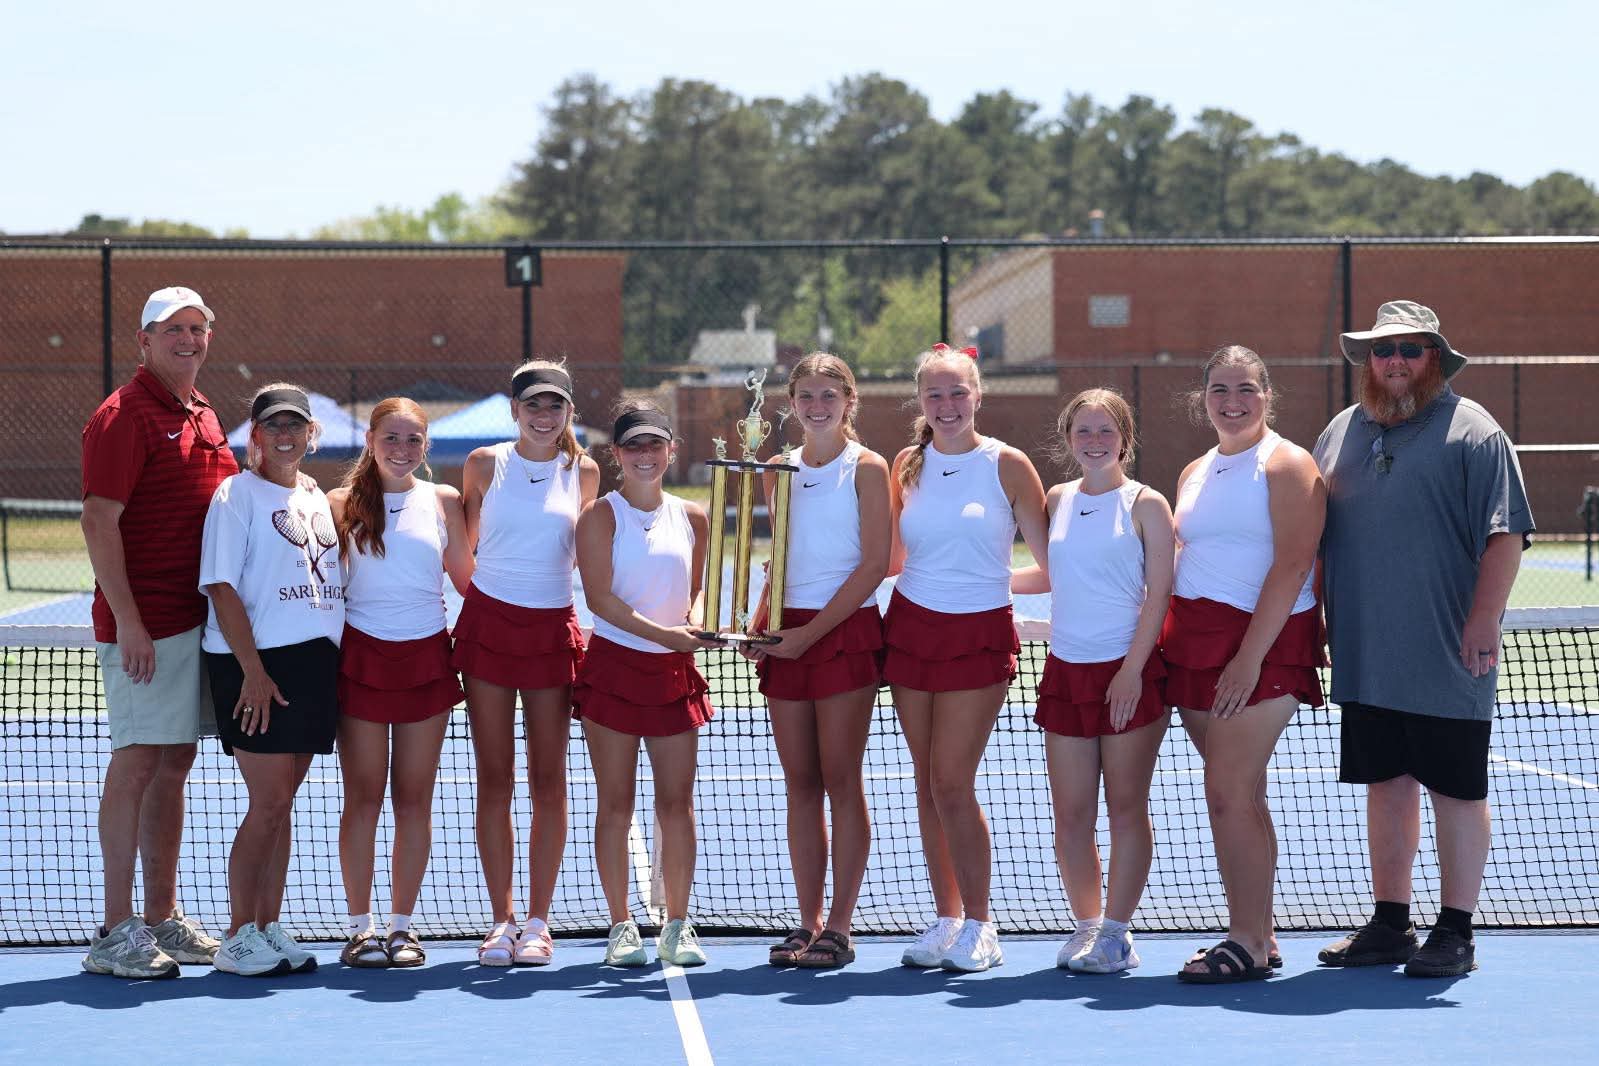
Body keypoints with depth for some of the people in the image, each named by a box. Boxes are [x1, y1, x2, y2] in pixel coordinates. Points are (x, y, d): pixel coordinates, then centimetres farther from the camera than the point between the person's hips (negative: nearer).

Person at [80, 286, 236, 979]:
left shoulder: (204, 419, 16)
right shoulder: (123, 416, -9)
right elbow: (98, 520, -15)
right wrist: (128, 620, -20)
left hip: (197, 620, 8)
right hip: (144, 625, -8)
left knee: (175, 764, 12)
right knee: (136, 765, -7)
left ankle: (163, 919, 19)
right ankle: (115, 934, -3)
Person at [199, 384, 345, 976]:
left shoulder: (318, 499, 16)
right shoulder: (237, 494, -4)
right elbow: (223, 588, -11)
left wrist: (335, 660, 10)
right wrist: (253, 670, -17)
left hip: (316, 661, 6)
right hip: (256, 664, -6)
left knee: (281, 804, 9)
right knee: (269, 805, -7)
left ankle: (268, 928, 14)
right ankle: (238, 939, 0)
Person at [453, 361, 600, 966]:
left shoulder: (583, 472, 4)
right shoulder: (485, 464, 2)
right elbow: (462, 543, 13)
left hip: (553, 629, 1)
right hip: (489, 622, -1)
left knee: (548, 780, 2)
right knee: (494, 779, 1)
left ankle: (537, 922, 8)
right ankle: (501, 921, 8)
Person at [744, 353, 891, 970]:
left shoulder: (866, 468, -3)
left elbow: (875, 563, -9)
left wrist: (813, 631, -14)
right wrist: (759, 624, 3)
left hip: (845, 631, -5)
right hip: (787, 635, 5)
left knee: (841, 782, -4)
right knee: (800, 785, 5)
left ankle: (839, 930, -1)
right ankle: (808, 923, 10)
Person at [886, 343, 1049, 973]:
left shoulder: (1006, 465, -5)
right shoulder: (908, 465, 7)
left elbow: (1051, 556, -1)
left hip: (979, 635, -4)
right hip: (911, 626, 4)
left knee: (952, 783, -8)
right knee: (927, 781, 6)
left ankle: (978, 927, 3)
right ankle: (946, 918, 15)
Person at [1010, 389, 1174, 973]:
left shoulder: (1145, 504, -2)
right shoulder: (1057, 501, 11)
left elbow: (1159, 591, -7)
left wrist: (1132, 669, -14)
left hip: (1128, 673, -4)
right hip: (1066, 671, 4)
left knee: (1126, 807, 1)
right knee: (1070, 812, 3)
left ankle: (1116, 932, 7)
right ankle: (1087, 922, 15)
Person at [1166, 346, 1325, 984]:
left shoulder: (1286, 465, -5)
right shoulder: (1194, 474, 17)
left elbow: (1292, 565, -14)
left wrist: (1249, 656, -19)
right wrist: (1168, 641, 14)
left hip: (1264, 644, -7)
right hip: (1196, 644, 7)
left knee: (1228, 794, -11)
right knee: (1242, 797, 9)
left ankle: (1246, 946, -5)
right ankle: (1259, 937, 14)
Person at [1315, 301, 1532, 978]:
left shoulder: (1471, 431, -3)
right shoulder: (1342, 433, 14)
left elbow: (1504, 534, -10)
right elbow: (1314, 536, 21)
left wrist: (1484, 618, -18)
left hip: (1446, 662, -6)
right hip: (1366, 661, 6)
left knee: (1457, 791, 0)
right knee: (1387, 786, 12)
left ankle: (1455, 934, 7)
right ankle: (1390, 925, 21)